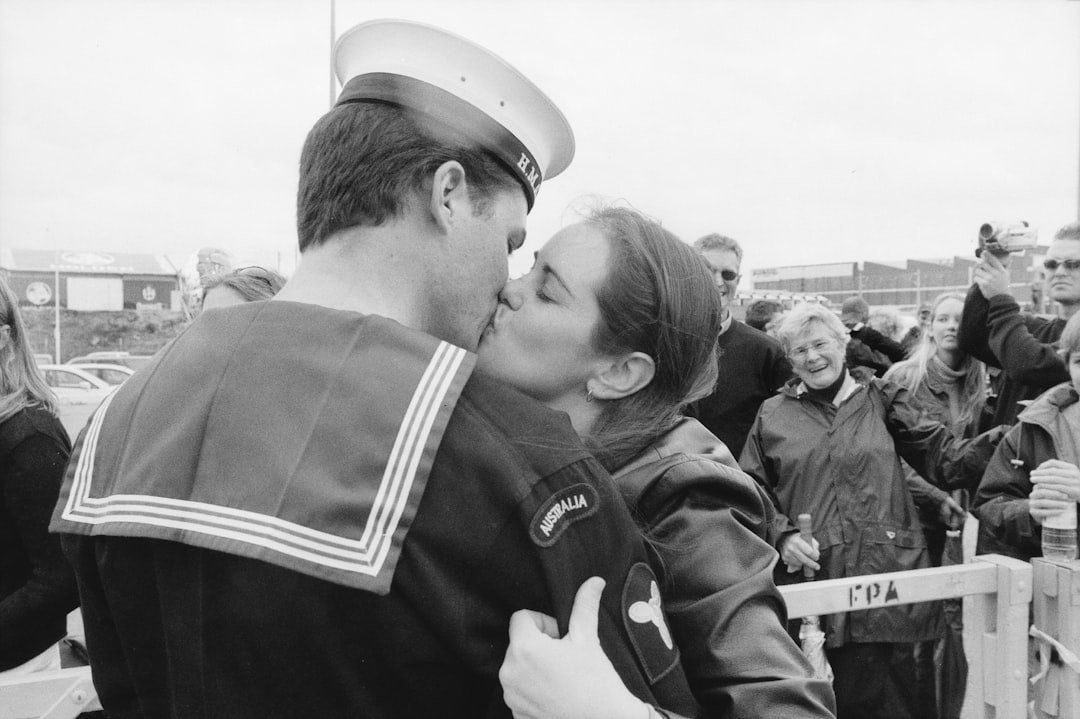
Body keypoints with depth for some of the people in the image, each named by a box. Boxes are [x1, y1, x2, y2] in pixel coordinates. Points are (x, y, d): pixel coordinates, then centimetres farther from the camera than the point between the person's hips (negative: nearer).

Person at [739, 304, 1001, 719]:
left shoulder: (880, 402, 10)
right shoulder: (773, 415, 9)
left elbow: (942, 458, 5)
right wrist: (781, 534, -8)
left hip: (886, 578, 0)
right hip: (813, 583, 0)